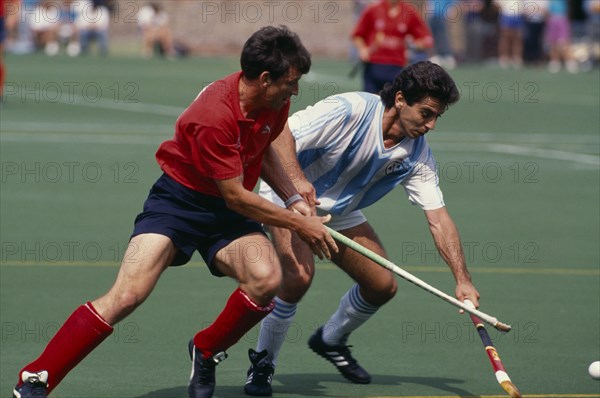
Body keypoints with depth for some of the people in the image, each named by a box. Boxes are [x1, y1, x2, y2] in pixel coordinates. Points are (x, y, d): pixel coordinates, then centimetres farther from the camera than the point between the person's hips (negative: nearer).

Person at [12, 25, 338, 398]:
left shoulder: (275, 103, -4)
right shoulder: (213, 117, -28)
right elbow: (236, 197, -21)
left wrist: (293, 198, 10)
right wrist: (299, 224, -13)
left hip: (229, 213, 6)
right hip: (180, 199, -6)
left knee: (267, 279, -25)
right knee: (128, 295, -21)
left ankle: (206, 351, 2)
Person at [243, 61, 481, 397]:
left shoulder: (417, 154, -11)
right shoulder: (350, 111, -29)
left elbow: (439, 219, -11)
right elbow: (279, 133, -31)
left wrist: (463, 280, -20)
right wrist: (297, 178, -46)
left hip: (340, 212, 7)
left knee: (383, 286, 2)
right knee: (300, 273, -30)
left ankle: (331, 340, 32)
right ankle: (263, 363, -9)